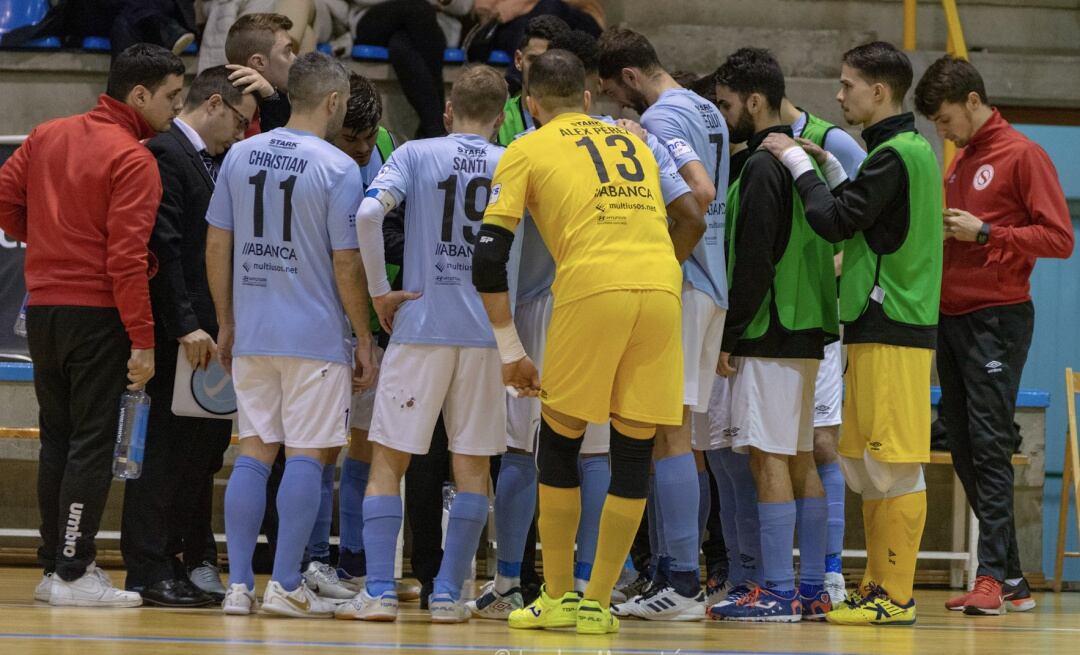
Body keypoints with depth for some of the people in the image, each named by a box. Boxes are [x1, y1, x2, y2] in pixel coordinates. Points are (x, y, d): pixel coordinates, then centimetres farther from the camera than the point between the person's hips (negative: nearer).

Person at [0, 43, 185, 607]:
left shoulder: (47, 136, 7)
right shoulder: (133, 162, -13)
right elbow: (126, 258, -19)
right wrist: (143, 342, -17)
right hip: (96, 313, -7)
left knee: (57, 439, 14)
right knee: (92, 443, -3)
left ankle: (54, 564, 19)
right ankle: (73, 573, -4)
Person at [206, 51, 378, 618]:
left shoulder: (240, 156, 5)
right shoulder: (338, 168, -10)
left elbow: (217, 245, 8)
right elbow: (345, 262, -10)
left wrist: (227, 325, 17)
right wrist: (364, 341, -1)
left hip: (251, 335, 5)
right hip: (316, 335, -5)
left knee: (254, 453, 9)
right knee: (305, 456, 1)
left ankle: (238, 585, 6)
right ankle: (285, 586, -1)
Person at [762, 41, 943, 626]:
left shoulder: (896, 154, -12)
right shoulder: (911, 150, 19)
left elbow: (834, 221, -15)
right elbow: (856, 219, 20)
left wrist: (798, 162, -3)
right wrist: (830, 167, 13)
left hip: (892, 330, -10)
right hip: (876, 324, 10)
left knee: (895, 465, -8)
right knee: (865, 466, 12)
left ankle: (895, 597, -8)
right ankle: (877, 589, 15)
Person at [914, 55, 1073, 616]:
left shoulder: (1022, 155, -5)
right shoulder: (958, 163, 19)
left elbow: (1059, 238, -11)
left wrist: (985, 233, -16)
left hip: (997, 317, -8)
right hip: (952, 317, 8)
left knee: (989, 446, -13)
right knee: (964, 449, 5)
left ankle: (993, 576, -15)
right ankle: (1011, 580, 8)